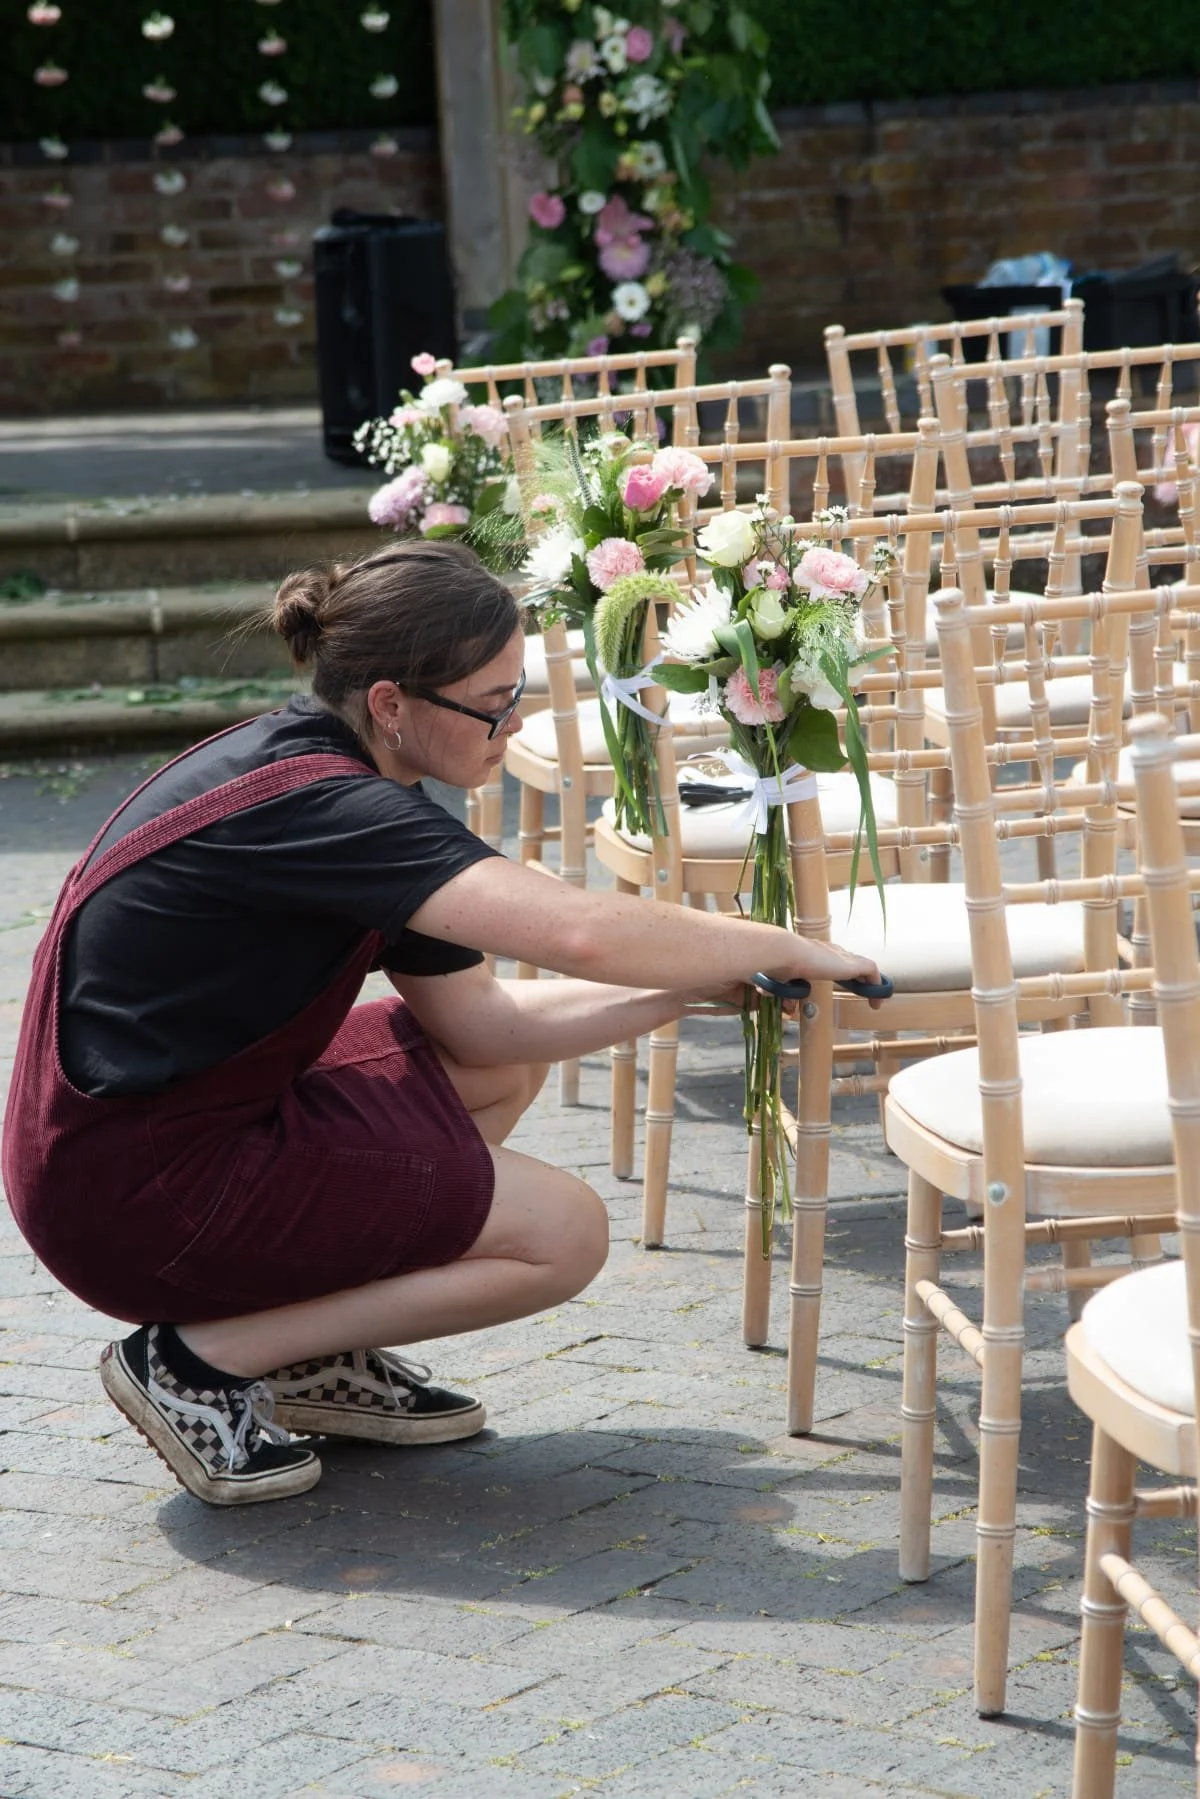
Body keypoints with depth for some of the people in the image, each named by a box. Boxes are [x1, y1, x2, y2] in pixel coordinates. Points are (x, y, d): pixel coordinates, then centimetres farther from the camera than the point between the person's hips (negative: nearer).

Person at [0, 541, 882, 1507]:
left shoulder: (328, 771, 6)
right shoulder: (315, 807, -24)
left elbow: (477, 1020, 8)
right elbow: (582, 932, -34)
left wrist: (697, 987, -1)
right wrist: (787, 949, -19)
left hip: (202, 1114, 10)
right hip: (129, 1191, -10)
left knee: (509, 1065, 18)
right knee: (563, 1234, -8)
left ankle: (313, 1354, 14)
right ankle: (197, 1360, -5)